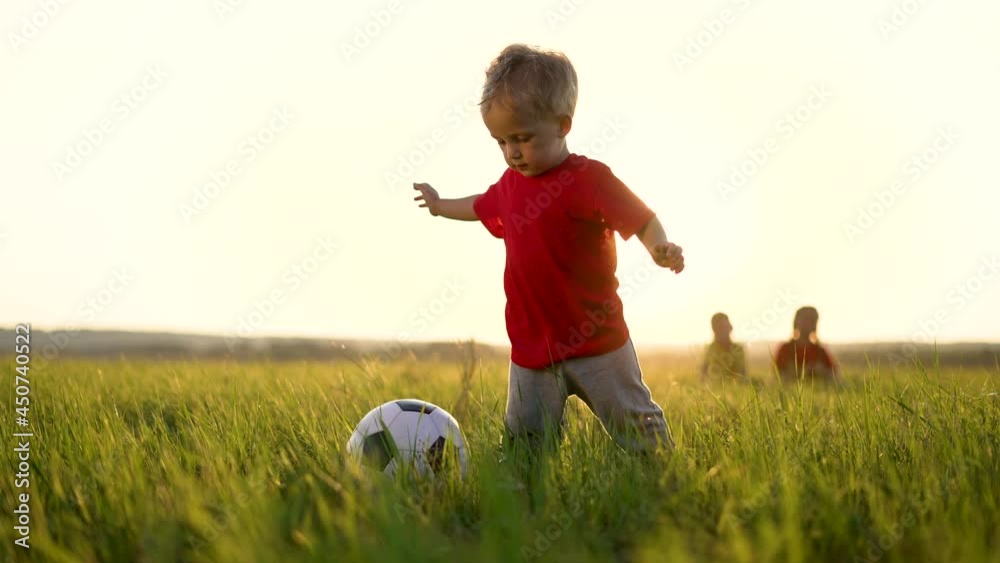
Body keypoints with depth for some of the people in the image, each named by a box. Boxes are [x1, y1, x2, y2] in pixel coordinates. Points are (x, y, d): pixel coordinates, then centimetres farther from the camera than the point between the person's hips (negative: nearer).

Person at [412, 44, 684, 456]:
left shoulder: (589, 179, -15)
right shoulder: (511, 184, 8)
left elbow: (642, 220, -20)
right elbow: (482, 207, 30)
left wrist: (660, 248, -41)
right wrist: (440, 205, 47)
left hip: (596, 341, -6)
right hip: (531, 344, 6)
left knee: (636, 428, 5)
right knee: (526, 441, 8)